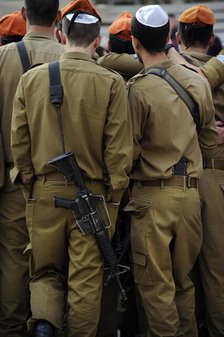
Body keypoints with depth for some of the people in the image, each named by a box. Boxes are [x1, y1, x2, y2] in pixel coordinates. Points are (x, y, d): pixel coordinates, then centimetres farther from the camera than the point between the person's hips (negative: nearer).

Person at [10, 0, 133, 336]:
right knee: (86, 278, 8)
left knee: (46, 270, 14)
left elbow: (19, 141, 4)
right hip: (93, 195, -2)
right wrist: (114, 198, 3)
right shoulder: (111, 82, -7)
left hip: (44, 193, 2)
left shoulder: (31, 79, -1)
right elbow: (119, 147, -7)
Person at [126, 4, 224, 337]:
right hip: (190, 193, 5)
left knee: (155, 284, 4)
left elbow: (129, 151, -9)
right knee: (183, 280, 17)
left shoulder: (137, 89, -13)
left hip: (152, 196, -5)